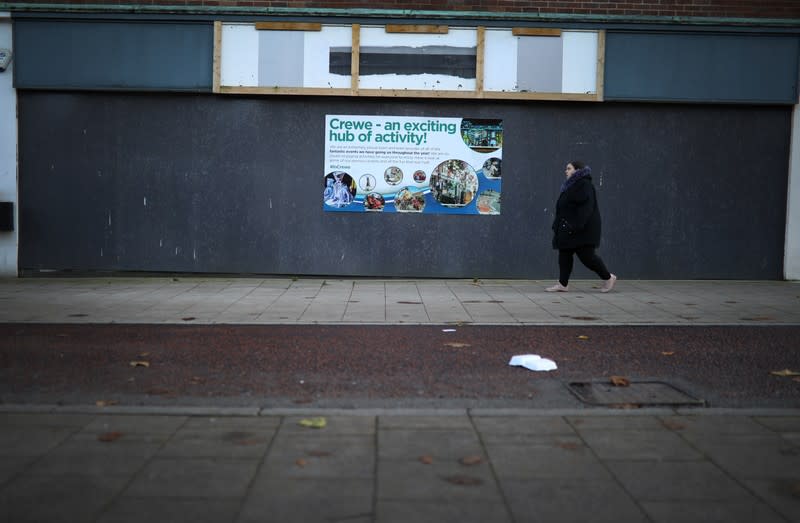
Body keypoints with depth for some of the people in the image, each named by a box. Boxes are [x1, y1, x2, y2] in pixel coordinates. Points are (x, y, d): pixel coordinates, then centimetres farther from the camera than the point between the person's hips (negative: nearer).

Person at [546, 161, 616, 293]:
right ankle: (563, 284, 9)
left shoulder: (584, 185, -14)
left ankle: (608, 278, 10)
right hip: (568, 229, 10)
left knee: (586, 256, -6)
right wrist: (557, 225, 16)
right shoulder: (571, 185, 16)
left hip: (582, 229, -10)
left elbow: (586, 208, -22)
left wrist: (576, 226, -28)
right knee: (564, 254, 6)